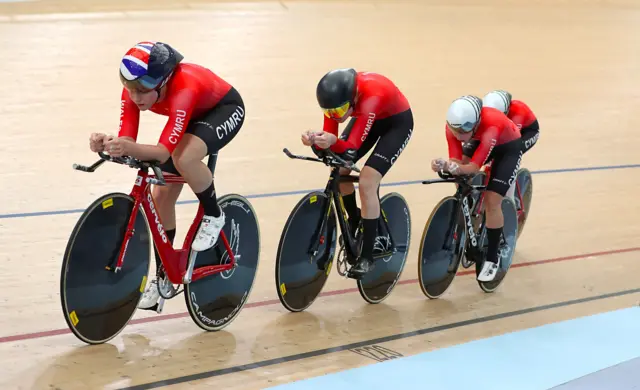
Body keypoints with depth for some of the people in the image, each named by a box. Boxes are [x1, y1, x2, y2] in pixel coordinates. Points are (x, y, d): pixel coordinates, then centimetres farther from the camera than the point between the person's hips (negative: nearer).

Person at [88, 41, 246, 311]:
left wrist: (130, 148, -65)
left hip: (224, 109, -7)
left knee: (184, 158, -37)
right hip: (192, 115, 7)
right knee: (161, 197, -1)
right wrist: (107, 144, -51)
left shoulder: (183, 88, -42)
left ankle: (213, 216, -7)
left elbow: (164, 151, -47)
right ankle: (163, 278, 15)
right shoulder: (135, 90, -24)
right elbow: (126, 141, -29)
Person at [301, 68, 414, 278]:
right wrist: (315, 141, -44)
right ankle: (354, 218, 24)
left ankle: (367, 256, -11)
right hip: (369, 118, 6)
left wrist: (333, 142, -60)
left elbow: (351, 149, -41)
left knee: (367, 184, -19)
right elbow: (328, 145, -23)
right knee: (338, 170, -7)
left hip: (397, 122, -6)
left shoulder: (371, 95, -41)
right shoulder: (334, 95, -25)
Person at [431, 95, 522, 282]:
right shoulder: (453, 125, -29)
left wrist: (459, 169, -64)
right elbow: (455, 160, -30)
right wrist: (445, 165, -52)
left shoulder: (491, 125, -43)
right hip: (481, 141, 6)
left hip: (508, 147, -6)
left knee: (492, 201, -15)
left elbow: (475, 166, -44)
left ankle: (493, 258, -2)